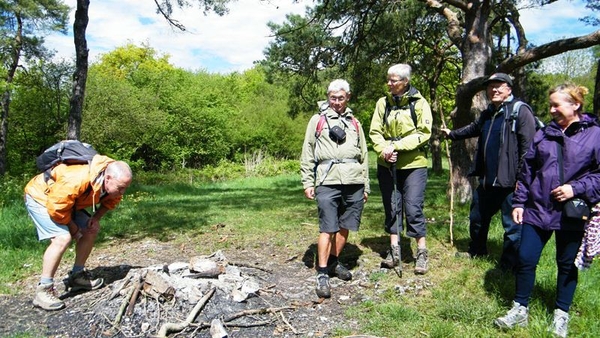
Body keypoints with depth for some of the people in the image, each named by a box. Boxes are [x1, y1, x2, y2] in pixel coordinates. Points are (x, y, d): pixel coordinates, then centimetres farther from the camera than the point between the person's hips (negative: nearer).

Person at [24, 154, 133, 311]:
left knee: (91, 231, 5)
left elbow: (111, 201, 4)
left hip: (66, 200, 8)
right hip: (40, 197, -8)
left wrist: (96, 218, -13)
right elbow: (56, 208, -32)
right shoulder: (77, 180, -41)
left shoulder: (112, 182, -16)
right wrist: (74, 229, -17)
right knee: (62, 238, -24)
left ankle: (77, 276, 19)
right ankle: (43, 291, -14)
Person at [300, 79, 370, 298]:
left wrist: (366, 186, 17)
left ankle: (334, 262, 28)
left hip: (354, 181, 4)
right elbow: (307, 154, 7)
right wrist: (307, 182, -1)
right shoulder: (318, 120, 10)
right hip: (328, 181, -4)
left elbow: (363, 155, 21)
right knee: (327, 228, -7)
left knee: (345, 226, 9)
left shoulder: (354, 123, 20)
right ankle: (322, 274, 1)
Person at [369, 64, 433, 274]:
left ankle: (422, 253, 13)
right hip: (387, 165, 4)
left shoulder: (419, 103, -4)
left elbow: (424, 133, -11)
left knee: (413, 208, -1)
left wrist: (396, 146, -19)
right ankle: (394, 251, 22)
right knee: (391, 207, 10)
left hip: (413, 165, -3)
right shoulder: (383, 103, 4)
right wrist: (383, 150, -17)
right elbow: (375, 132, 3)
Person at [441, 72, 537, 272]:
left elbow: (528, 146, -17)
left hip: (510, 181, -8)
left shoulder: (520, 111, -11)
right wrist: (452, 134, 48)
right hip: (488, 180, 9)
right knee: (477, 217, 22)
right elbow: (473, 129, 36)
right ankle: (477, 251, 43)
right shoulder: (487, 114, 15)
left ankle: (509, 265, 17)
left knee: (512, 225, 2)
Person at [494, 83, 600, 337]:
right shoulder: (543, 134, 6)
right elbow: (527, 171, 8)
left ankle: (561, 315, 30)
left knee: (567, 264, 13)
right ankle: (520, 309, 19)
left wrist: (577, 189, -17)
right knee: (525, 259, 2)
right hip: (537, 210, 3)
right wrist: (519, 202, 5)